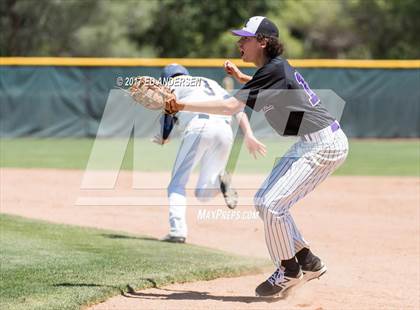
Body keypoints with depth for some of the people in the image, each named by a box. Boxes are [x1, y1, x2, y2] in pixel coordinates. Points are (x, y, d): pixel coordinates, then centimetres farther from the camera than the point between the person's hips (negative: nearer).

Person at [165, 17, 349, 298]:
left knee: (272, 203, -15)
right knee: (265, 201, 11)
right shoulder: (277, 67, 9)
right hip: (309, 144, 10)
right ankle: (307, 261, 17)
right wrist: (241, 78, 20)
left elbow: (230, 106, -27)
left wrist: (184, 105, -25)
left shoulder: (274, 71, -19)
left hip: (325, 145, -10)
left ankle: (289, 270, 1)